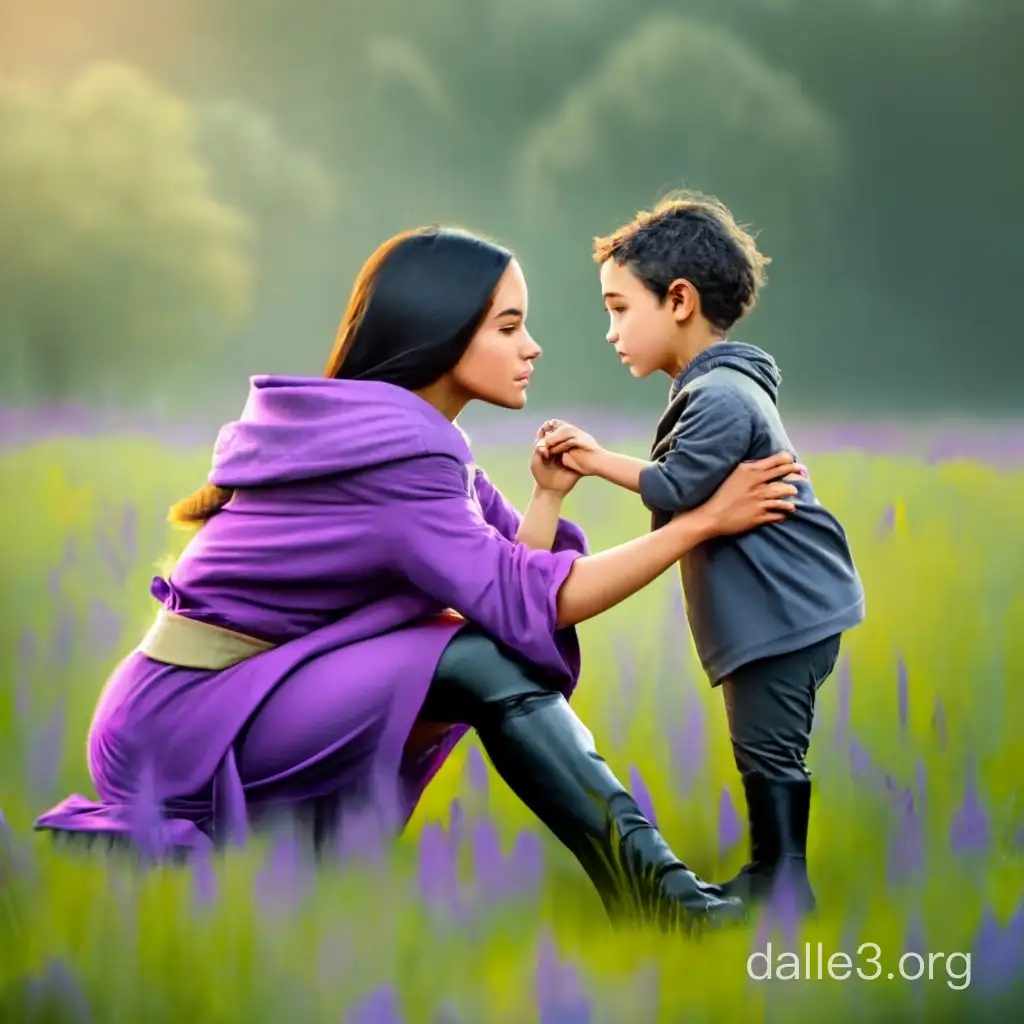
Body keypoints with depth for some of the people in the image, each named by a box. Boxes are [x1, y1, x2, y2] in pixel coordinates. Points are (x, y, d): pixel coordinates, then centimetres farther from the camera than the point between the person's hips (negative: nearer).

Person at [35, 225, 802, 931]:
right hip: (185, 717, -10)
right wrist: (702, 522, -21)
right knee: (489, 663, -22)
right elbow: (525, 604, -23)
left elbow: (508, 576, 7)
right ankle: (661, 901, -19)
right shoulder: (389, 448, -19)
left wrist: (548, 496, -9)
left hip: (235, 709, 10)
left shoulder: (414, 435, 10)